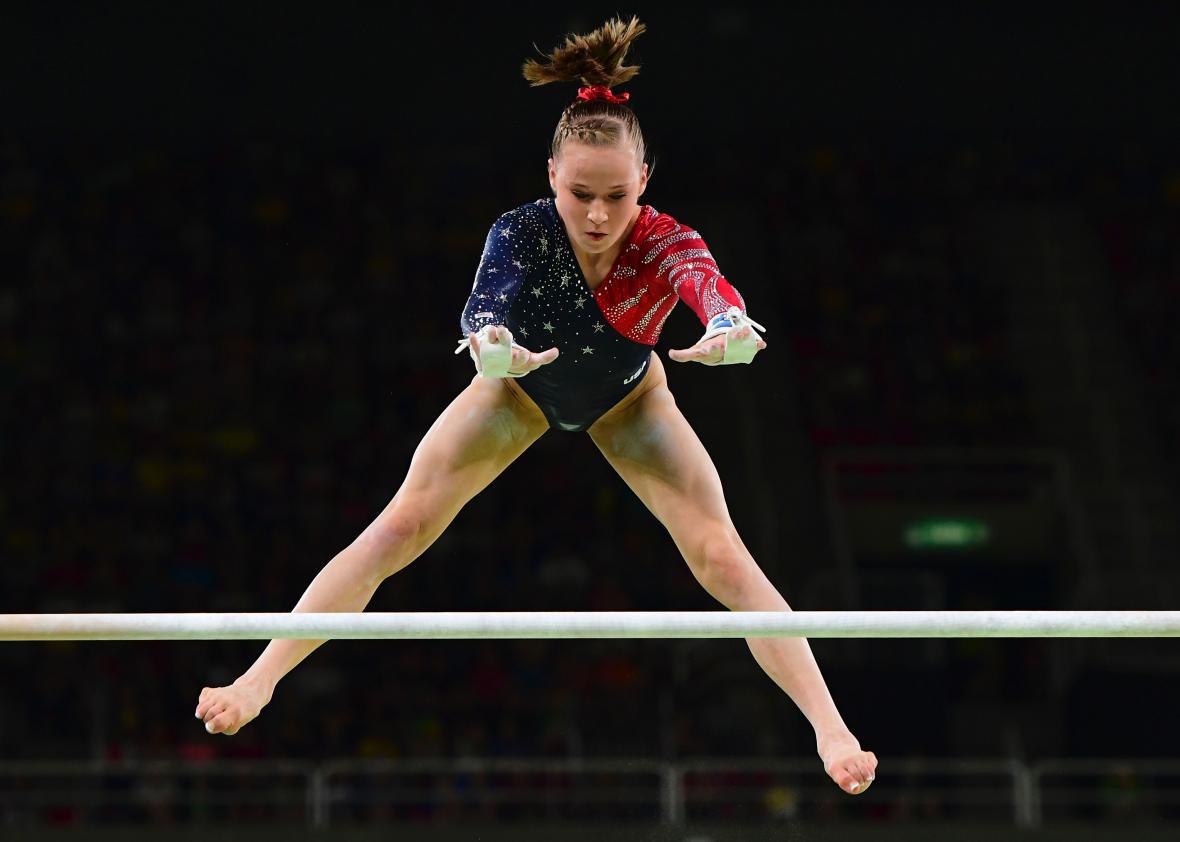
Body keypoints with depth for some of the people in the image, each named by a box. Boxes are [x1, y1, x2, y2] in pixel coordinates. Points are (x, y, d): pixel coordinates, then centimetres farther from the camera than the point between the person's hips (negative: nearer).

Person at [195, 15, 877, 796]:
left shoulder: (666, 243, -37)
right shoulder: (522, 232, -36)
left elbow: (711, 287, -59)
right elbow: (486, 299, -56)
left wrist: (730, 325, -83)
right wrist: (490, 343, -80)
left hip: (627, 400, 0)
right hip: (521, 385, 0)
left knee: (723, 555, -13)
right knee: (401, 527, -9)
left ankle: (831, 726, -7)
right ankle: (261, 679, -1)